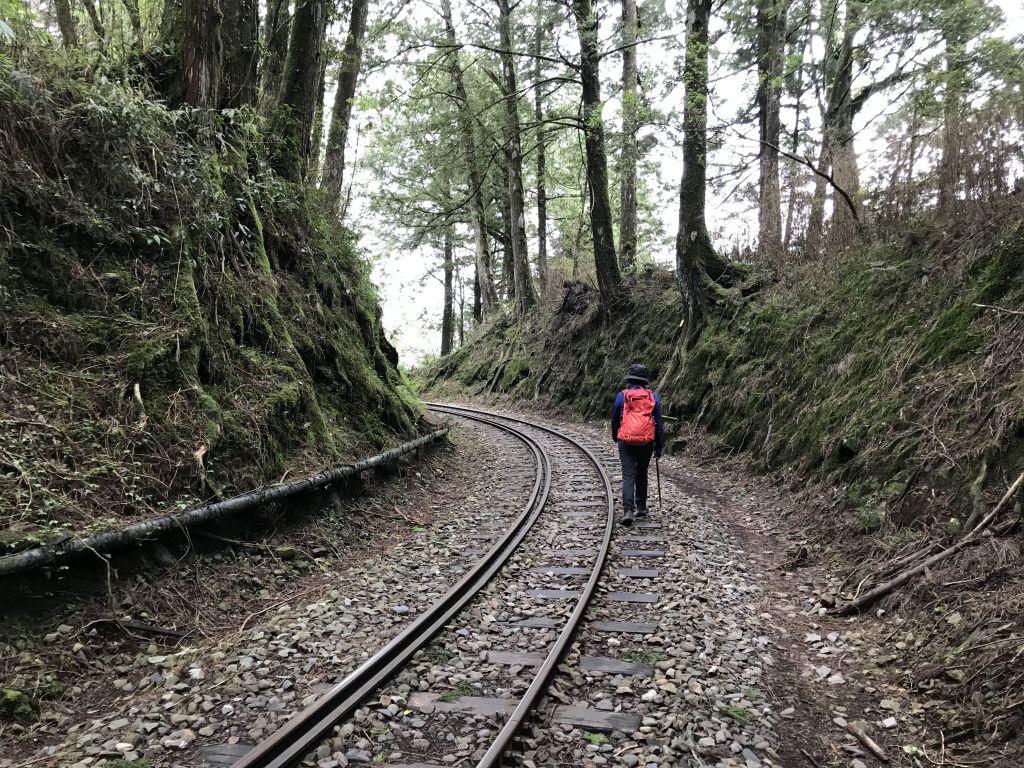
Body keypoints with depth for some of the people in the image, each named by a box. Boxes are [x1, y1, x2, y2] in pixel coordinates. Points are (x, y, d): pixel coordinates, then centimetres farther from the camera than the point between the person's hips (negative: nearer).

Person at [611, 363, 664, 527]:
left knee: (628, 476, -2)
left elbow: (615, 420, 10)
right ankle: (641, 507, 29)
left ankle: (628, 510, -17)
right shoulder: (653, 397, 1)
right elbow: (659, 424, 3)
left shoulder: (622, 396, -1)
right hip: (647, 443, 2)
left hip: (626, 443, -2)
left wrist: (615, 438, 28)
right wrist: (659, 446, 10)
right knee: (642, 474, 20)